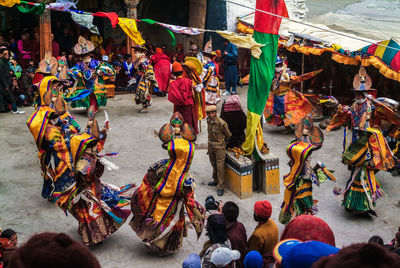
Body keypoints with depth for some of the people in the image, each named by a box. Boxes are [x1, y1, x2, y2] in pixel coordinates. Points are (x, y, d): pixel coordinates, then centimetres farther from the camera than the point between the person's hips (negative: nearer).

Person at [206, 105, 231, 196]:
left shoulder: (221, 123, -21)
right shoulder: (208, 120, 0)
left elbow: (228, 135, -7)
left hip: (219, 146, -7)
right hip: (211, 145, 7)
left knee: (220, 167, -5)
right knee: (214, 164, 20)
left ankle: (220, 187, -1)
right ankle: (216, 181, 38)